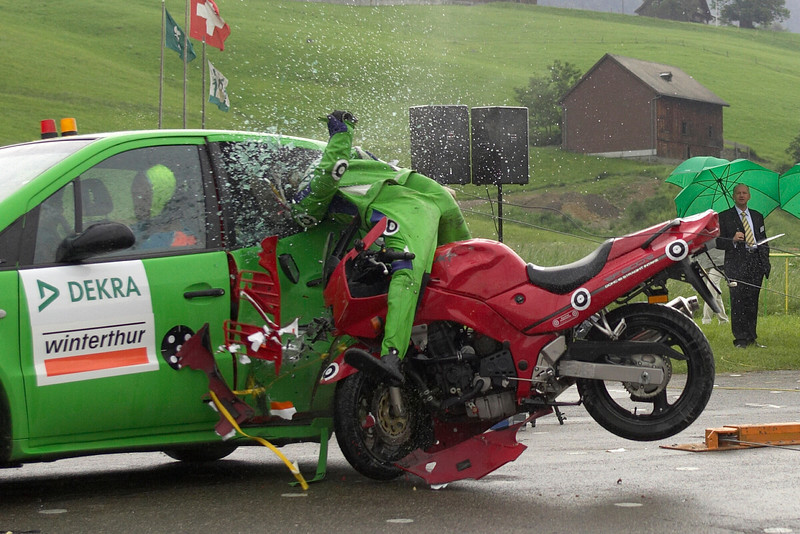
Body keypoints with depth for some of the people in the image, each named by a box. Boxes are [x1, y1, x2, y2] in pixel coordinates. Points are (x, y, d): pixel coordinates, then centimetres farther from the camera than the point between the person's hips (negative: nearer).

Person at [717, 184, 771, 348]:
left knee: (752, 302, 3)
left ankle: (752, 338, 8)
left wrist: (765, 263, 8)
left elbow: (763, 241, 19)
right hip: (736, 265, -4)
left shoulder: (757, 216, 18)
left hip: (755, 264, 4)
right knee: (738, 302, -8)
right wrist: (733, 240, -19)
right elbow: (719, 242, 1)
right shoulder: (725, 217, 6)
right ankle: (740, 339, -5)